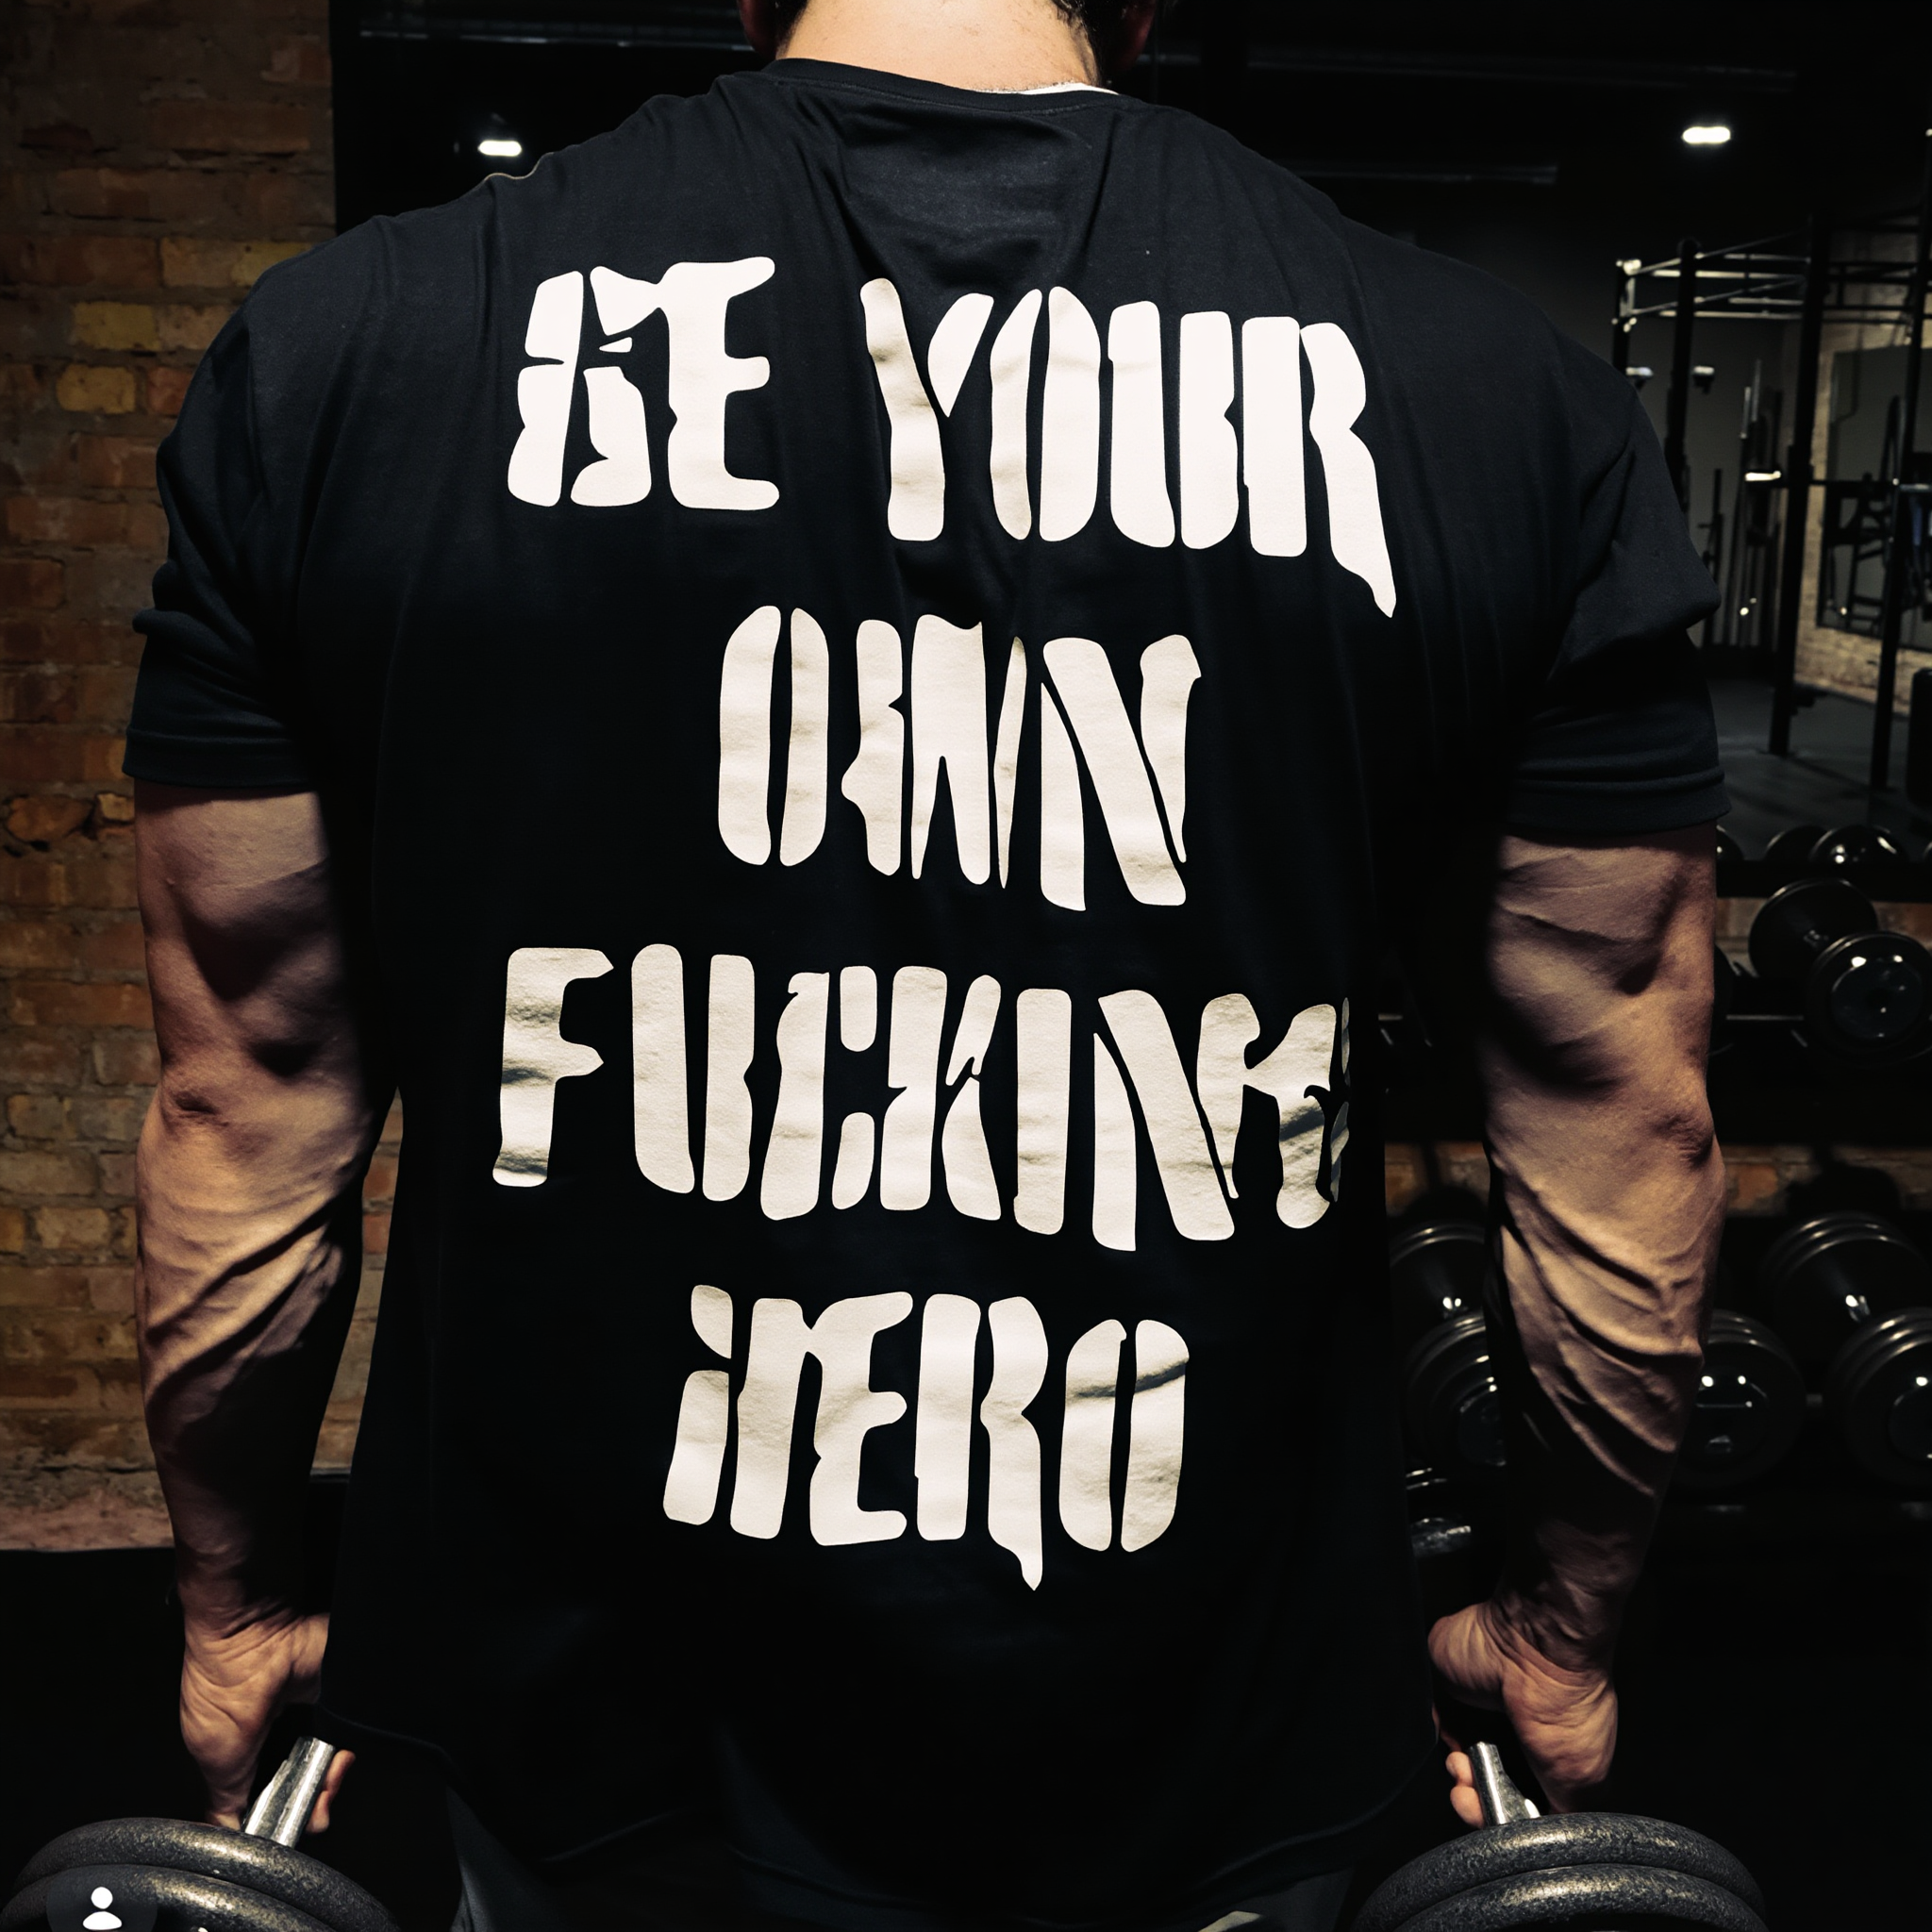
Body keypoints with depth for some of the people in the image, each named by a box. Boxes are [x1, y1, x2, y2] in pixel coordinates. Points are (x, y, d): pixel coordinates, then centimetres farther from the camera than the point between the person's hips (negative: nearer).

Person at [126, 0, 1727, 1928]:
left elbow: (244, 1103, -3)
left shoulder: (345, 348, -8)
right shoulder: (1509, 398, -9)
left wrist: (236, 1609, 13)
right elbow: (1625, 1133, -3)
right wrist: (1560, 1624, 13)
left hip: (600, 1754, 1)